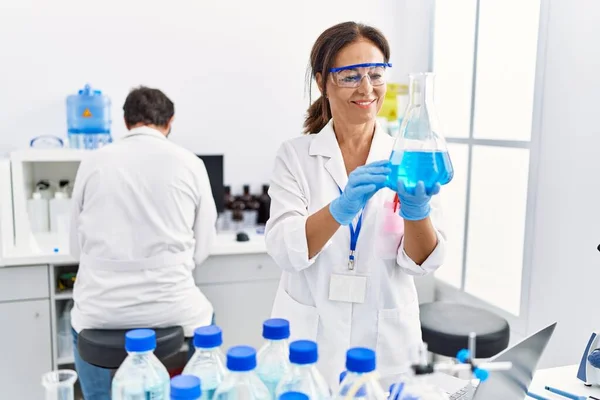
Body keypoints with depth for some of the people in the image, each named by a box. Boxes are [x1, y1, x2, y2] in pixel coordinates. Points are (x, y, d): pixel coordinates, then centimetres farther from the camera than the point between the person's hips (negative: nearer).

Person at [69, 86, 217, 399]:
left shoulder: (92, 162, 0)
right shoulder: (190, 164, -3)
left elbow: (77, 246, 9)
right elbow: (202, 247, 3)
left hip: (101, 310, 1)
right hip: (171, 308, -1)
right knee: (204, 315, 34)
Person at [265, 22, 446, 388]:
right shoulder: (295, 156, -5)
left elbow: (425, 261, -7)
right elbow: (284, 250, -16)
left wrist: (416, 210, -27)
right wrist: (341, 207, -33)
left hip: (386, 347, 1)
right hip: (308, 344, -1)